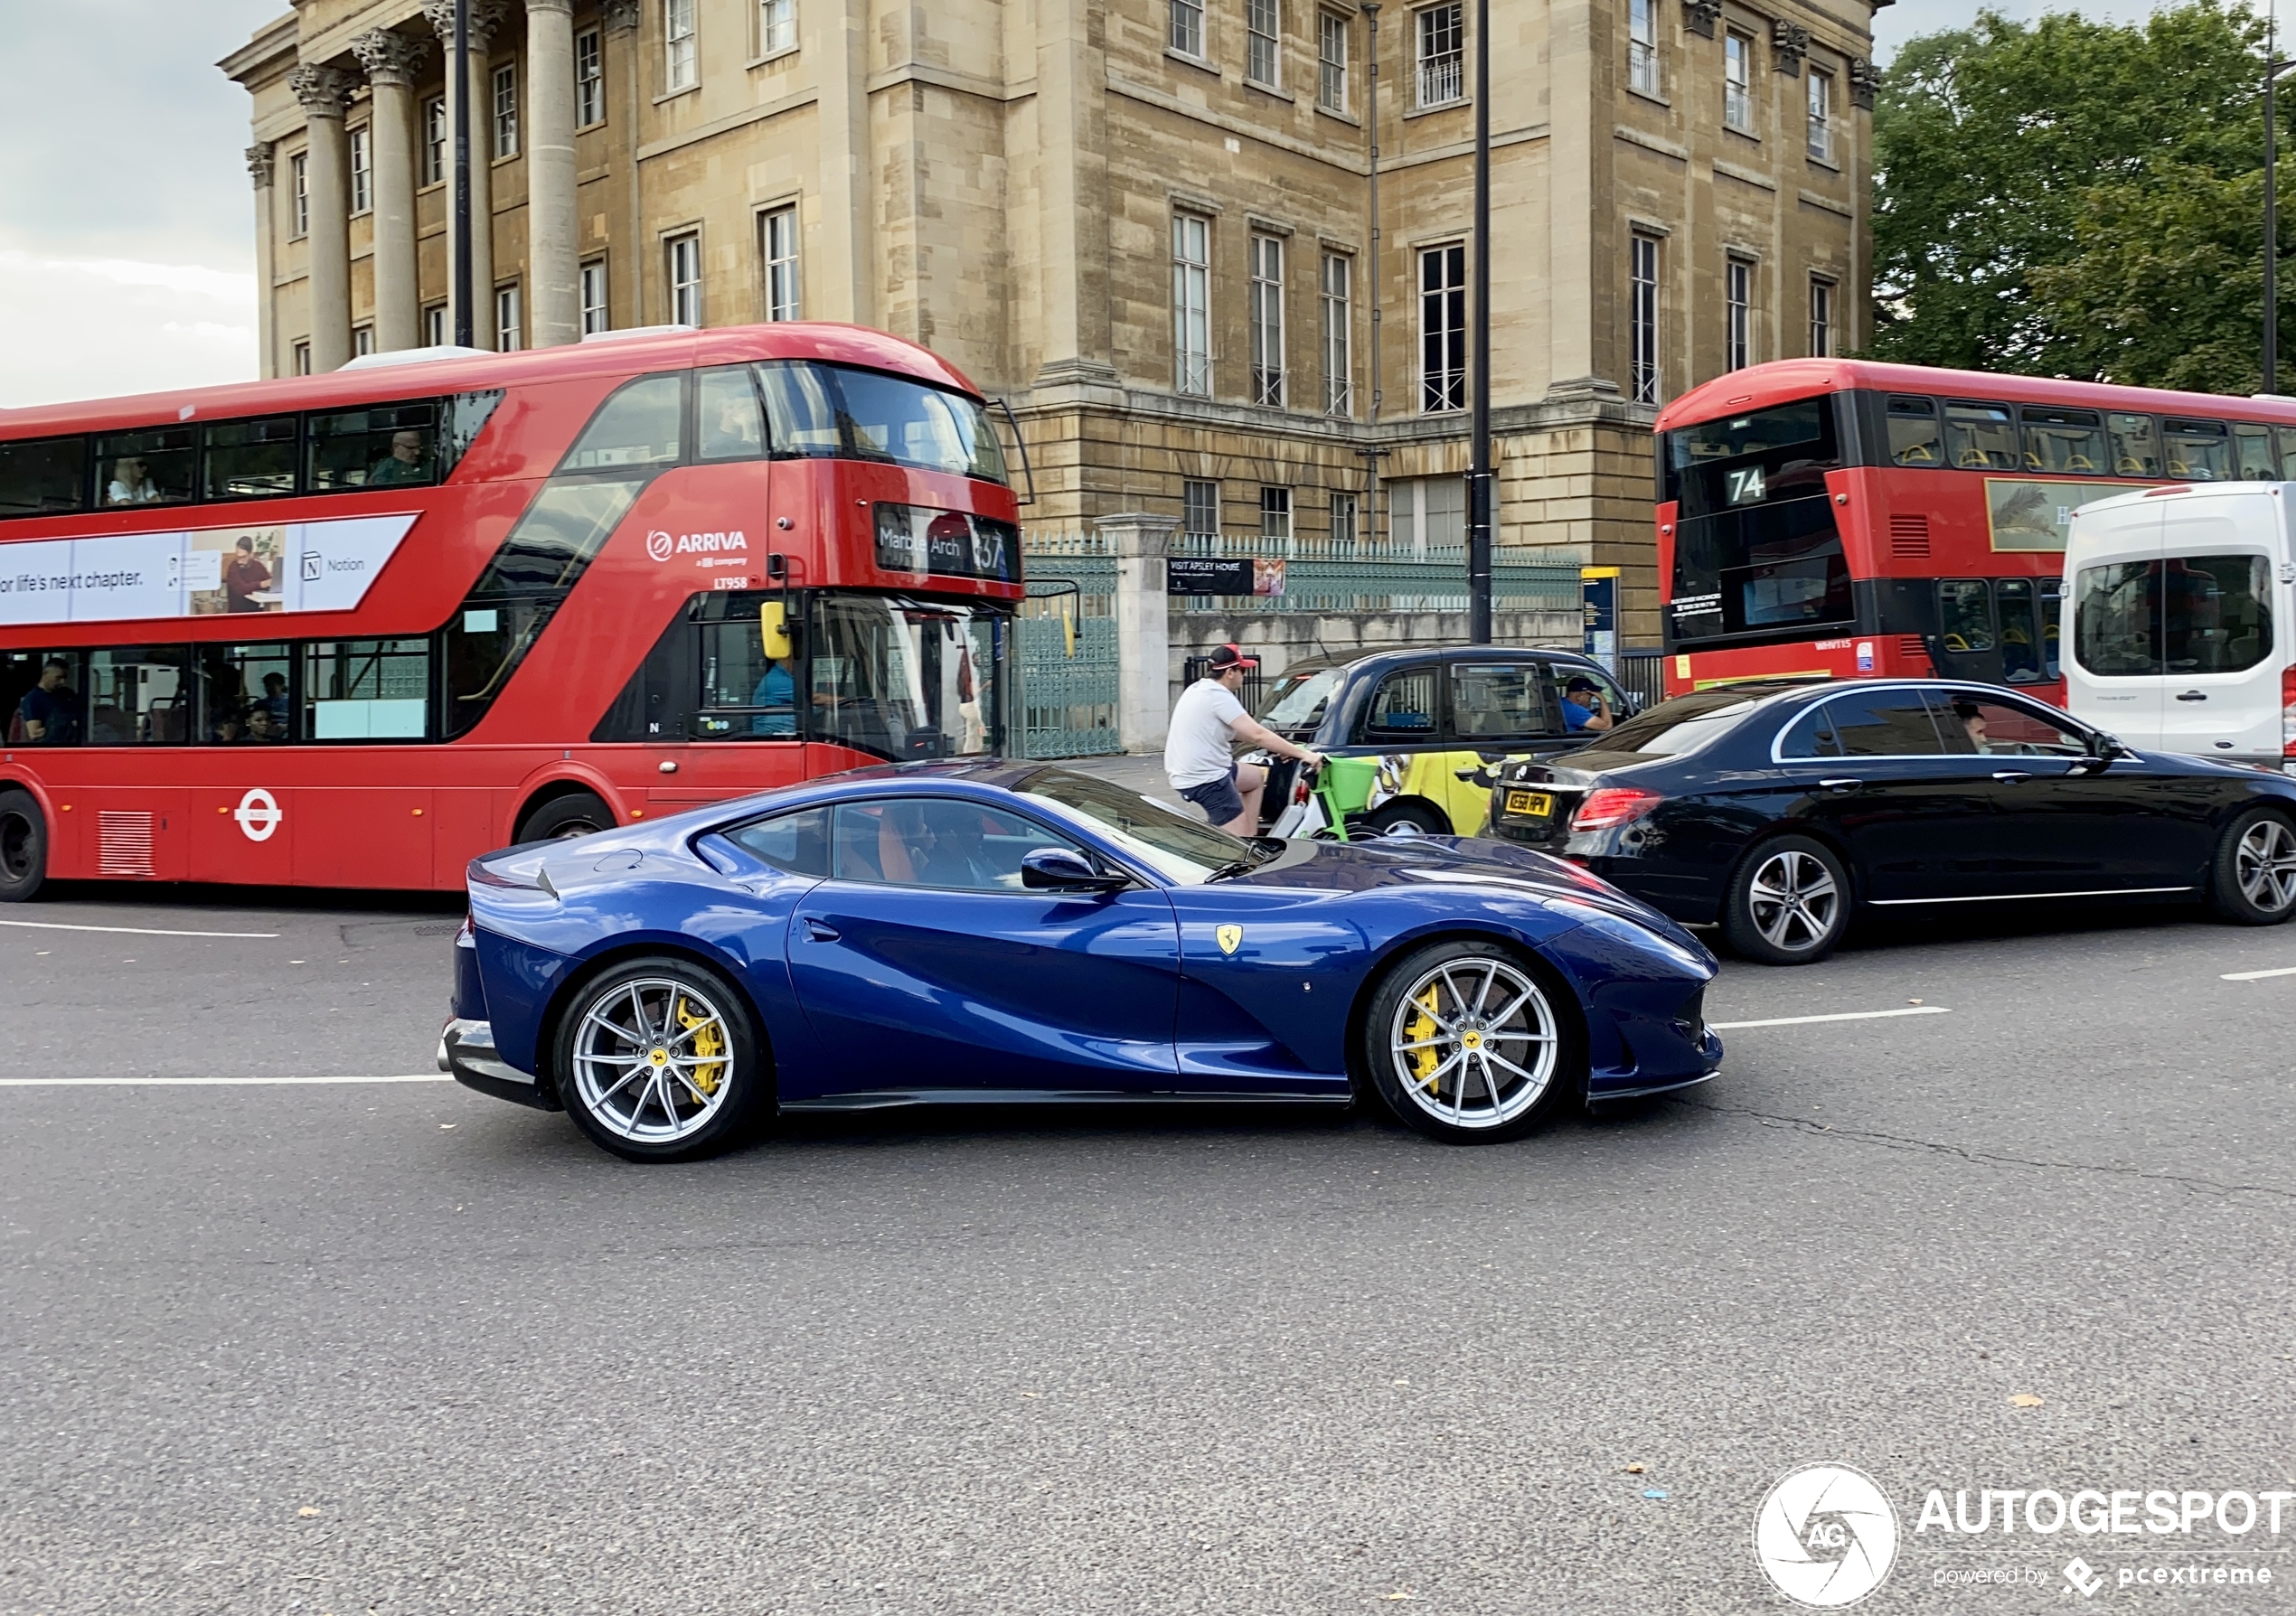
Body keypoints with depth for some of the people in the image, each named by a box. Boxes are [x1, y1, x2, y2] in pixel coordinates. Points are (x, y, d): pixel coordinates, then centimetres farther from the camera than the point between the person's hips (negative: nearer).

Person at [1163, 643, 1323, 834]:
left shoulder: (1199, 689, 14)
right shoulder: (1218, 696, -16)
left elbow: (1234, 732, 21)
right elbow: (1258, 735, -20)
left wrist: (1279, 747, 17)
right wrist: (1304, 754, -17)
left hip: (1188, 772, 10)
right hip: (1204, 779, -10)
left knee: (1257, 777, 26)